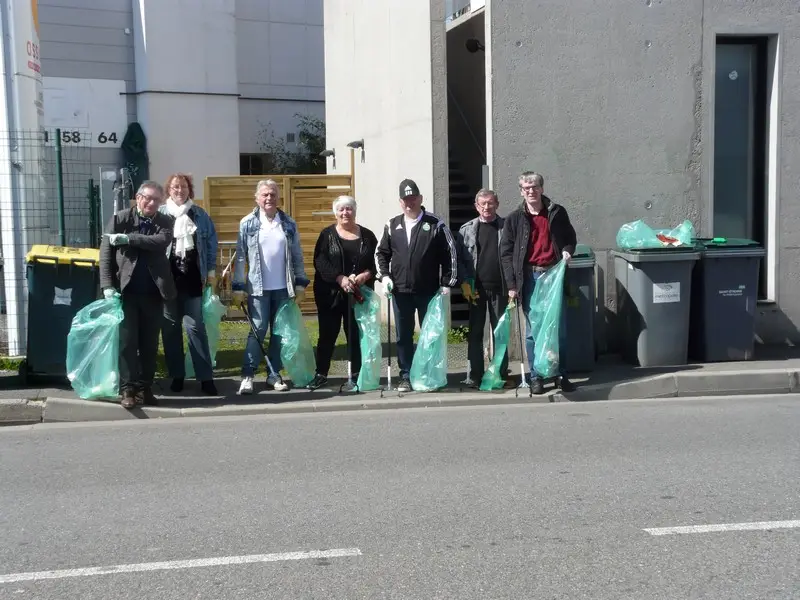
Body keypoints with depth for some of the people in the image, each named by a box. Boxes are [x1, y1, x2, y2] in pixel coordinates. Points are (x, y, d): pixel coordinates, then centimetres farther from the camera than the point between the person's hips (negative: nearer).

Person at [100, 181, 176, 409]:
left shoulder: (164, 222, 6)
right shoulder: (119, 219, 2)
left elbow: (162, 241, -16)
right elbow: (106, 254, -1)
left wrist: (129, 239, -21)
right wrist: (108, 286, -11)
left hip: (153, 293, 2)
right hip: (126, 290, -2)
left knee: (150, 344, 6)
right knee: (127, 341, -4)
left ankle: (145, 388, 13)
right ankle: (128, 389, -1)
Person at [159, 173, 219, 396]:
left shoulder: (200, 215, 8)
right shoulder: (159, 214, 2)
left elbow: (211, 242, 11)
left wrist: (211, 271, 6)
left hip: (192, 278, 0)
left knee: (196, 326, -1)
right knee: (170, 327, 6)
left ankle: (206, 377, 1)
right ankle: (177, 375, 15)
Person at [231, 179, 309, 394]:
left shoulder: (289, 224, 5)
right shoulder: (247, 224, -1)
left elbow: (297, 256, 7)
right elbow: (240, 257, -2)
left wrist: (301, 283, 2)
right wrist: (238, 287, -6)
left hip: (283, 288, 3)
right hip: (258, 288, -3)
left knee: (280, 332, 7)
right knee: (257, 331, -3)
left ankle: (274, 374, 17)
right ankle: (247, 375, 3)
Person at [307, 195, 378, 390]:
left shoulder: (367, 235, 8)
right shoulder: (327, 234, 3)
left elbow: (377, 261, 4)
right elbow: (320, 261, -8)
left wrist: (366, 275, -16)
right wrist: (340, 278, -20)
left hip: (358, 294, 1)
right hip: (330, 293, -1)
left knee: (355, 335, 5)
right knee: (327, 335, 3)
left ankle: (357, 375, 14)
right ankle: (321, 374, 13)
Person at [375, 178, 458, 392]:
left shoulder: (436, 224, -1)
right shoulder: (392, 225, 8)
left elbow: (450, 253, -1)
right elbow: (381, 253, 14)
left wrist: (447, 283, -5)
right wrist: (384, 276, -1)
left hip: (428, 291, -2)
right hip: (400, 291, 3)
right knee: (403, 336, 6)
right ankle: (406, 376, 15)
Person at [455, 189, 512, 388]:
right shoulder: (467, 229, 4)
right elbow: (459, 258, 3)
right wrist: (465, 283, -7)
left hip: (500, 288, 0)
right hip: (476, 288, 0)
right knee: (475, 333, 4)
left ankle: (501, 374, 12)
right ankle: (476, 375, 9)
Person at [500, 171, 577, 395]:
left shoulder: (557, 212, 6)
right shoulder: (514, 218, 3)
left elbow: (570, 237, 19)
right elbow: (506, 253, 2)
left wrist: (567, 251, -5)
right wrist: (511, 285, -5)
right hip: (529, 278, -1)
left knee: (560, 329, 4)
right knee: (532, 331, 3)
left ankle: (561, 375, 15)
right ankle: (536, 377, 11)